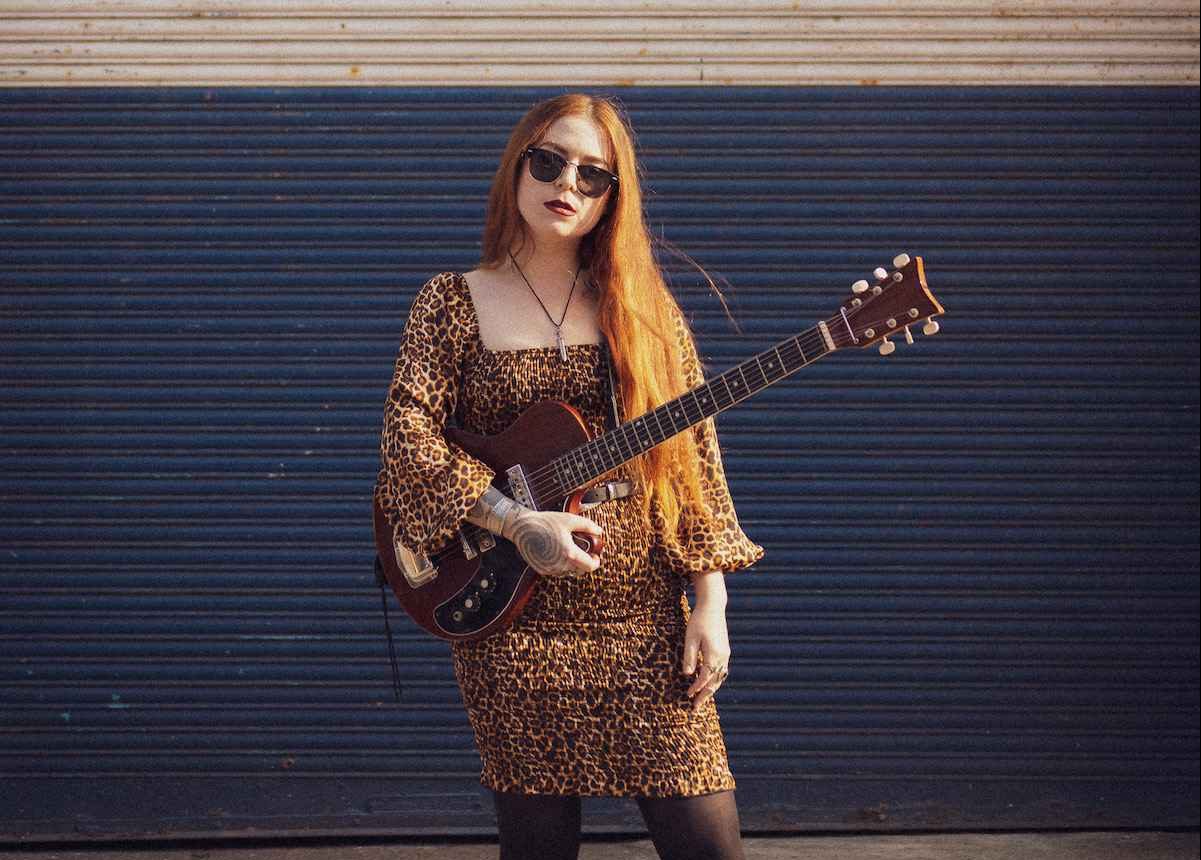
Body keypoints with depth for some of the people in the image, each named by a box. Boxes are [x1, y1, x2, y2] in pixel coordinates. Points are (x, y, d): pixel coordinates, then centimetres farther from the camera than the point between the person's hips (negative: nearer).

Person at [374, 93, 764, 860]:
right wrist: (517, 522, -19)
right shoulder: (455, 303, 3)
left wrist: (710, 604, -2)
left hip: (645, 620, 1)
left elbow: (696, 455, 6)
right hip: (513, 621, -1)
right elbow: (408, 437, -7)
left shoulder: (643, 307, 8)